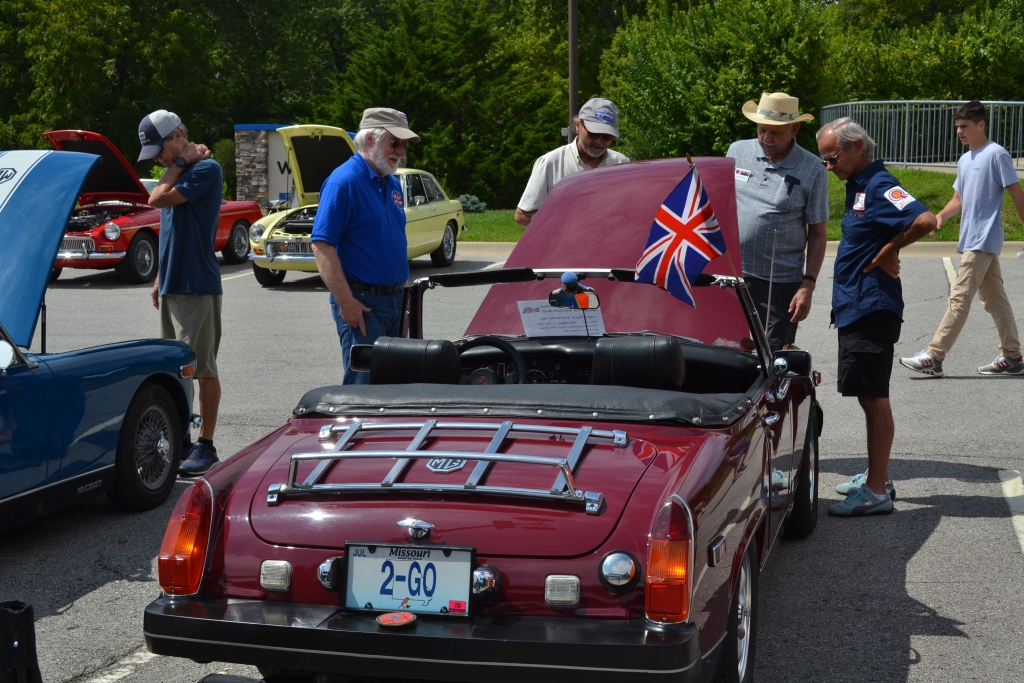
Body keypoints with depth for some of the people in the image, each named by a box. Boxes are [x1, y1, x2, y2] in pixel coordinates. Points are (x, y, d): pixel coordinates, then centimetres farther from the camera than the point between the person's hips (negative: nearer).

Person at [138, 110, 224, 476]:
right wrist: (159, 279, 18)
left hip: (197, 287, -9)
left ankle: (206, 446, 0)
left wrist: (180, 162, -9)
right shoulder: (177, 173, 16)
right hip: (172, 285, 9)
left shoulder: (206, 168, -12)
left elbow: (158, 198, -20)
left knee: (203, 369, -4)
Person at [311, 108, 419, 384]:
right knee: (363, 384, -6)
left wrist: (402, 291, 17)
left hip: (394, 299, 8)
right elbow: (322, 245, -19)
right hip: (361, 302, -8)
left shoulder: (392, 184, 13)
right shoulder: (344, 181, -13)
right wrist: (346, 303, -23)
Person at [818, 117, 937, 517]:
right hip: (855, 307, 10)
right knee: (870, 397, 16)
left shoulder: (879, 186, -17)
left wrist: (887, 252, -19)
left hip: (872, 309, -10)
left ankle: (876, 492, -2)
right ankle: (877, 478, 26)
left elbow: (925, 221, -30)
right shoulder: (859, 186, 13)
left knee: (873, 398, -6)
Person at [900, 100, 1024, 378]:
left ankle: (934, 357, -13)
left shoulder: (996, 154, -9)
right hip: (971, 239, 9)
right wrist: (940, 216, 0)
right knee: (995, 300, 12)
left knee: (959, 298, -11)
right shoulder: (964, 161, 16)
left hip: (984, 240, -9)